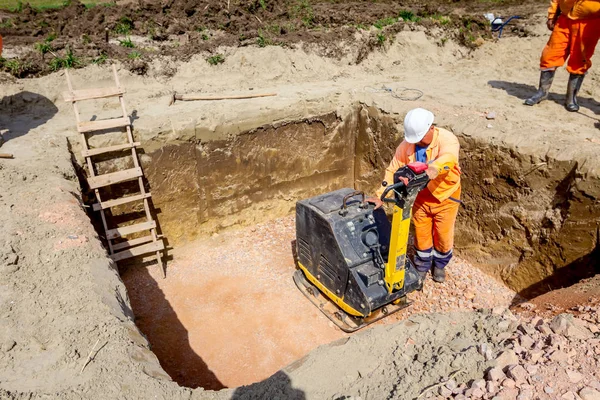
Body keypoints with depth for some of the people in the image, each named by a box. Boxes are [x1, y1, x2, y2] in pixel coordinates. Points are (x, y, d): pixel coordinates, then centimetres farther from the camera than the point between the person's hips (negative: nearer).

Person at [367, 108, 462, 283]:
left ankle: (440, 264, 43)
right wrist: (381, 196, -23)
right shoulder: (406, 145, -13)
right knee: (421, 233, 16)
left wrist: (431, 170, -68)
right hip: (421, 196, 2)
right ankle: (422, 265, 42)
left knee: (443, 235, 13)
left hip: (445, 196, -2)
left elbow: (448, 158, -46)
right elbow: (393, 170, -12)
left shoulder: (447, 139, -24)